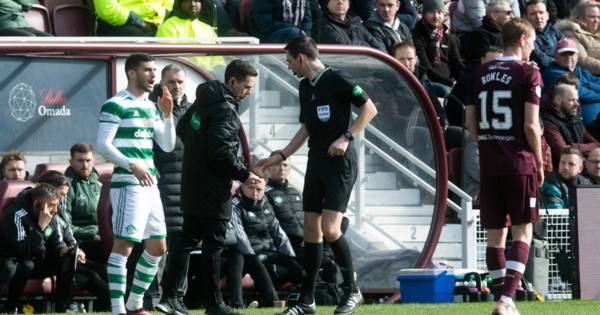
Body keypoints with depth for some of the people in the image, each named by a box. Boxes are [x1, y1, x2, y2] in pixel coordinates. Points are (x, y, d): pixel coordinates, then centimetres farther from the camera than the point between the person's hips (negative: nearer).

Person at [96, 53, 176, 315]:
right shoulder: (116, 105, -8)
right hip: (128, 184, -9)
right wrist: (132, 166, -26)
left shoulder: (150, 107, 18)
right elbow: (103, 145, -15)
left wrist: (167, 114, 4)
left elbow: (167, 145, 18)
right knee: (124, 244, -12)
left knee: (157, 247, 12)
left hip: (150, 185, 9)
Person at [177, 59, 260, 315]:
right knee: (213, 244, -3)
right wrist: (244, 175, -14)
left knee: (188, 238, 16)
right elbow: (221, 151, -25)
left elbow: (182, 128, 23)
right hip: (212, 188, -9)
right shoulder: (225, 110, -19)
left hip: (191, 183, 9)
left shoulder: (203, 101, 10)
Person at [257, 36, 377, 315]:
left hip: (339, 161, -8)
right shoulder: (305, 86, 14)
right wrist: (280, 156, 20)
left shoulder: (336, 80, -11)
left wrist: (346, 137, -19)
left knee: (330, 228, -15)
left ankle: (352, 290, 0)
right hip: (316, 161, 8)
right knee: (311, 228, 6)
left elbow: (369, 109, -12)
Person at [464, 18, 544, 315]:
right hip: (519, 162, -4)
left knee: (495, 234, 9)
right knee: (522, 232, 2)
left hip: (488, 164, 4)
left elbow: (471, 123, 9)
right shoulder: (528, 73, -7)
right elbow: (531, 126, -11)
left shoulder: (480, 73, 8)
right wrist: (539, 162, 1)